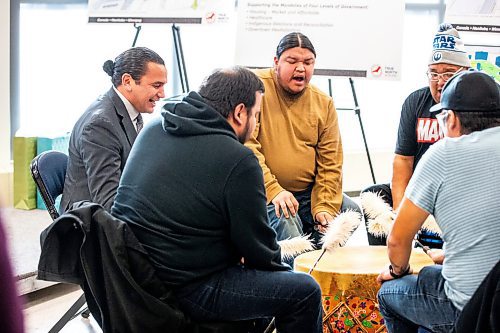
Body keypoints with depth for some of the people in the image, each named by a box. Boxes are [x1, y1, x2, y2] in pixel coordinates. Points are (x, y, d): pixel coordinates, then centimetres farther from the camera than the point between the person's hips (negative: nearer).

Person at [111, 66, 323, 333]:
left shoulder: (153, 129, 5)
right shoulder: (238, 161, -19)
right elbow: (258, 246, -11)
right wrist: (278, 266, 13)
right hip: (185, 290, -9)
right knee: (306, 292, -1)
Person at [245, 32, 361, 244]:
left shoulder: (324, 103, 8)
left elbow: (330, 162, 6)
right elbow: (246, 146, -17)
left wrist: (324, 207, -7)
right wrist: (273, 190, -25)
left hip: (309, 192, 6)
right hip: (263, 192, -5)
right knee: (285, 224, -33)